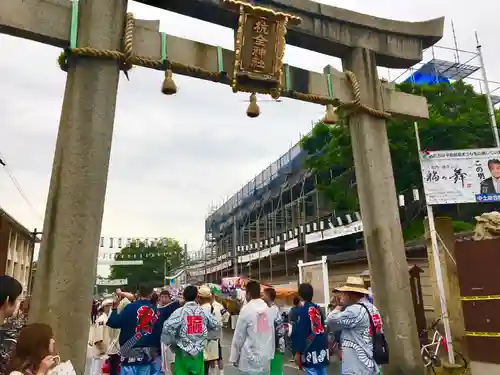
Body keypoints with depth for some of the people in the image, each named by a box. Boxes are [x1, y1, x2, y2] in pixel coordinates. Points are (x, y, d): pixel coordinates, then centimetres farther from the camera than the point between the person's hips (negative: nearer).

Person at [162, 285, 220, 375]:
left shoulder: (179, 312, -12)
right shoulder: (204, 312, -1)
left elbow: (168, 327, -22)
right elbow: (215, 325, 8)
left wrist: (170, 342, -5)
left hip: (183, 352, -3)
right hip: (198, 352, 3)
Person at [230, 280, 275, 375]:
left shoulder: (247, 309, -12)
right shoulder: (268, 309, 4)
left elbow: (239, 336, -7)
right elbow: (272, 334, 8)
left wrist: (234, 357, 2)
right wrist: (270, 354, 15)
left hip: (251, 358, -5)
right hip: (265, 357, 5)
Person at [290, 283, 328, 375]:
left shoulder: (301, 310, -11)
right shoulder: (317, 308, 10)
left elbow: (300, 332, -14)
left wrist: (297, 352, -11)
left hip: (310, 350, -7)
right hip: (322, 348, 7)